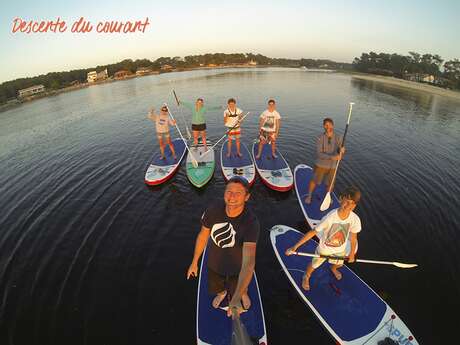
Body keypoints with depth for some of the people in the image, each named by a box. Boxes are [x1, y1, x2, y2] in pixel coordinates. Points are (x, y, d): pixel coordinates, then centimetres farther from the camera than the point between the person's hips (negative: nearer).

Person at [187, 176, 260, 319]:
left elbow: (249, 262, -45)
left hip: (237, 267, -2)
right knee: (216, 289, 31)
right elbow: (203, 236, -9)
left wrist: (236, 299, -55)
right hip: (214, 264, 3)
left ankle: (244, 294, 67)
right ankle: (222, 293, 69)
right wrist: (194, 262, 2)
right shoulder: (213, 210, -27)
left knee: (241, 290, 28)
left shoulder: (251, 223, -38)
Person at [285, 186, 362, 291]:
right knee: (314, 265, 21)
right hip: (324, 248, -3)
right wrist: (295, 247, -33)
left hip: (340, 249, 4)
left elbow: (353, 238, -9)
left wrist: (352, 254, 7)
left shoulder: (355, 219, -28)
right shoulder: (330, 218, -40)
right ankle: (306, 277, 56)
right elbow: (312, 232, -33)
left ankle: (333, 269, 72)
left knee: (339, 264, 33)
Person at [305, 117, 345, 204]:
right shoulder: (320, 138, -17)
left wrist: (342, 151, -30)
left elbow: (340, 154, -6)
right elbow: (319, 154, -23)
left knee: (329, 184, 17)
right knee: (315, 181, 13)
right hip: (321, 165, -2)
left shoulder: (338, 138, -9)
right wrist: (332, 157, -34)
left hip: (332, 166, 3)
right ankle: (309, 195, 39)